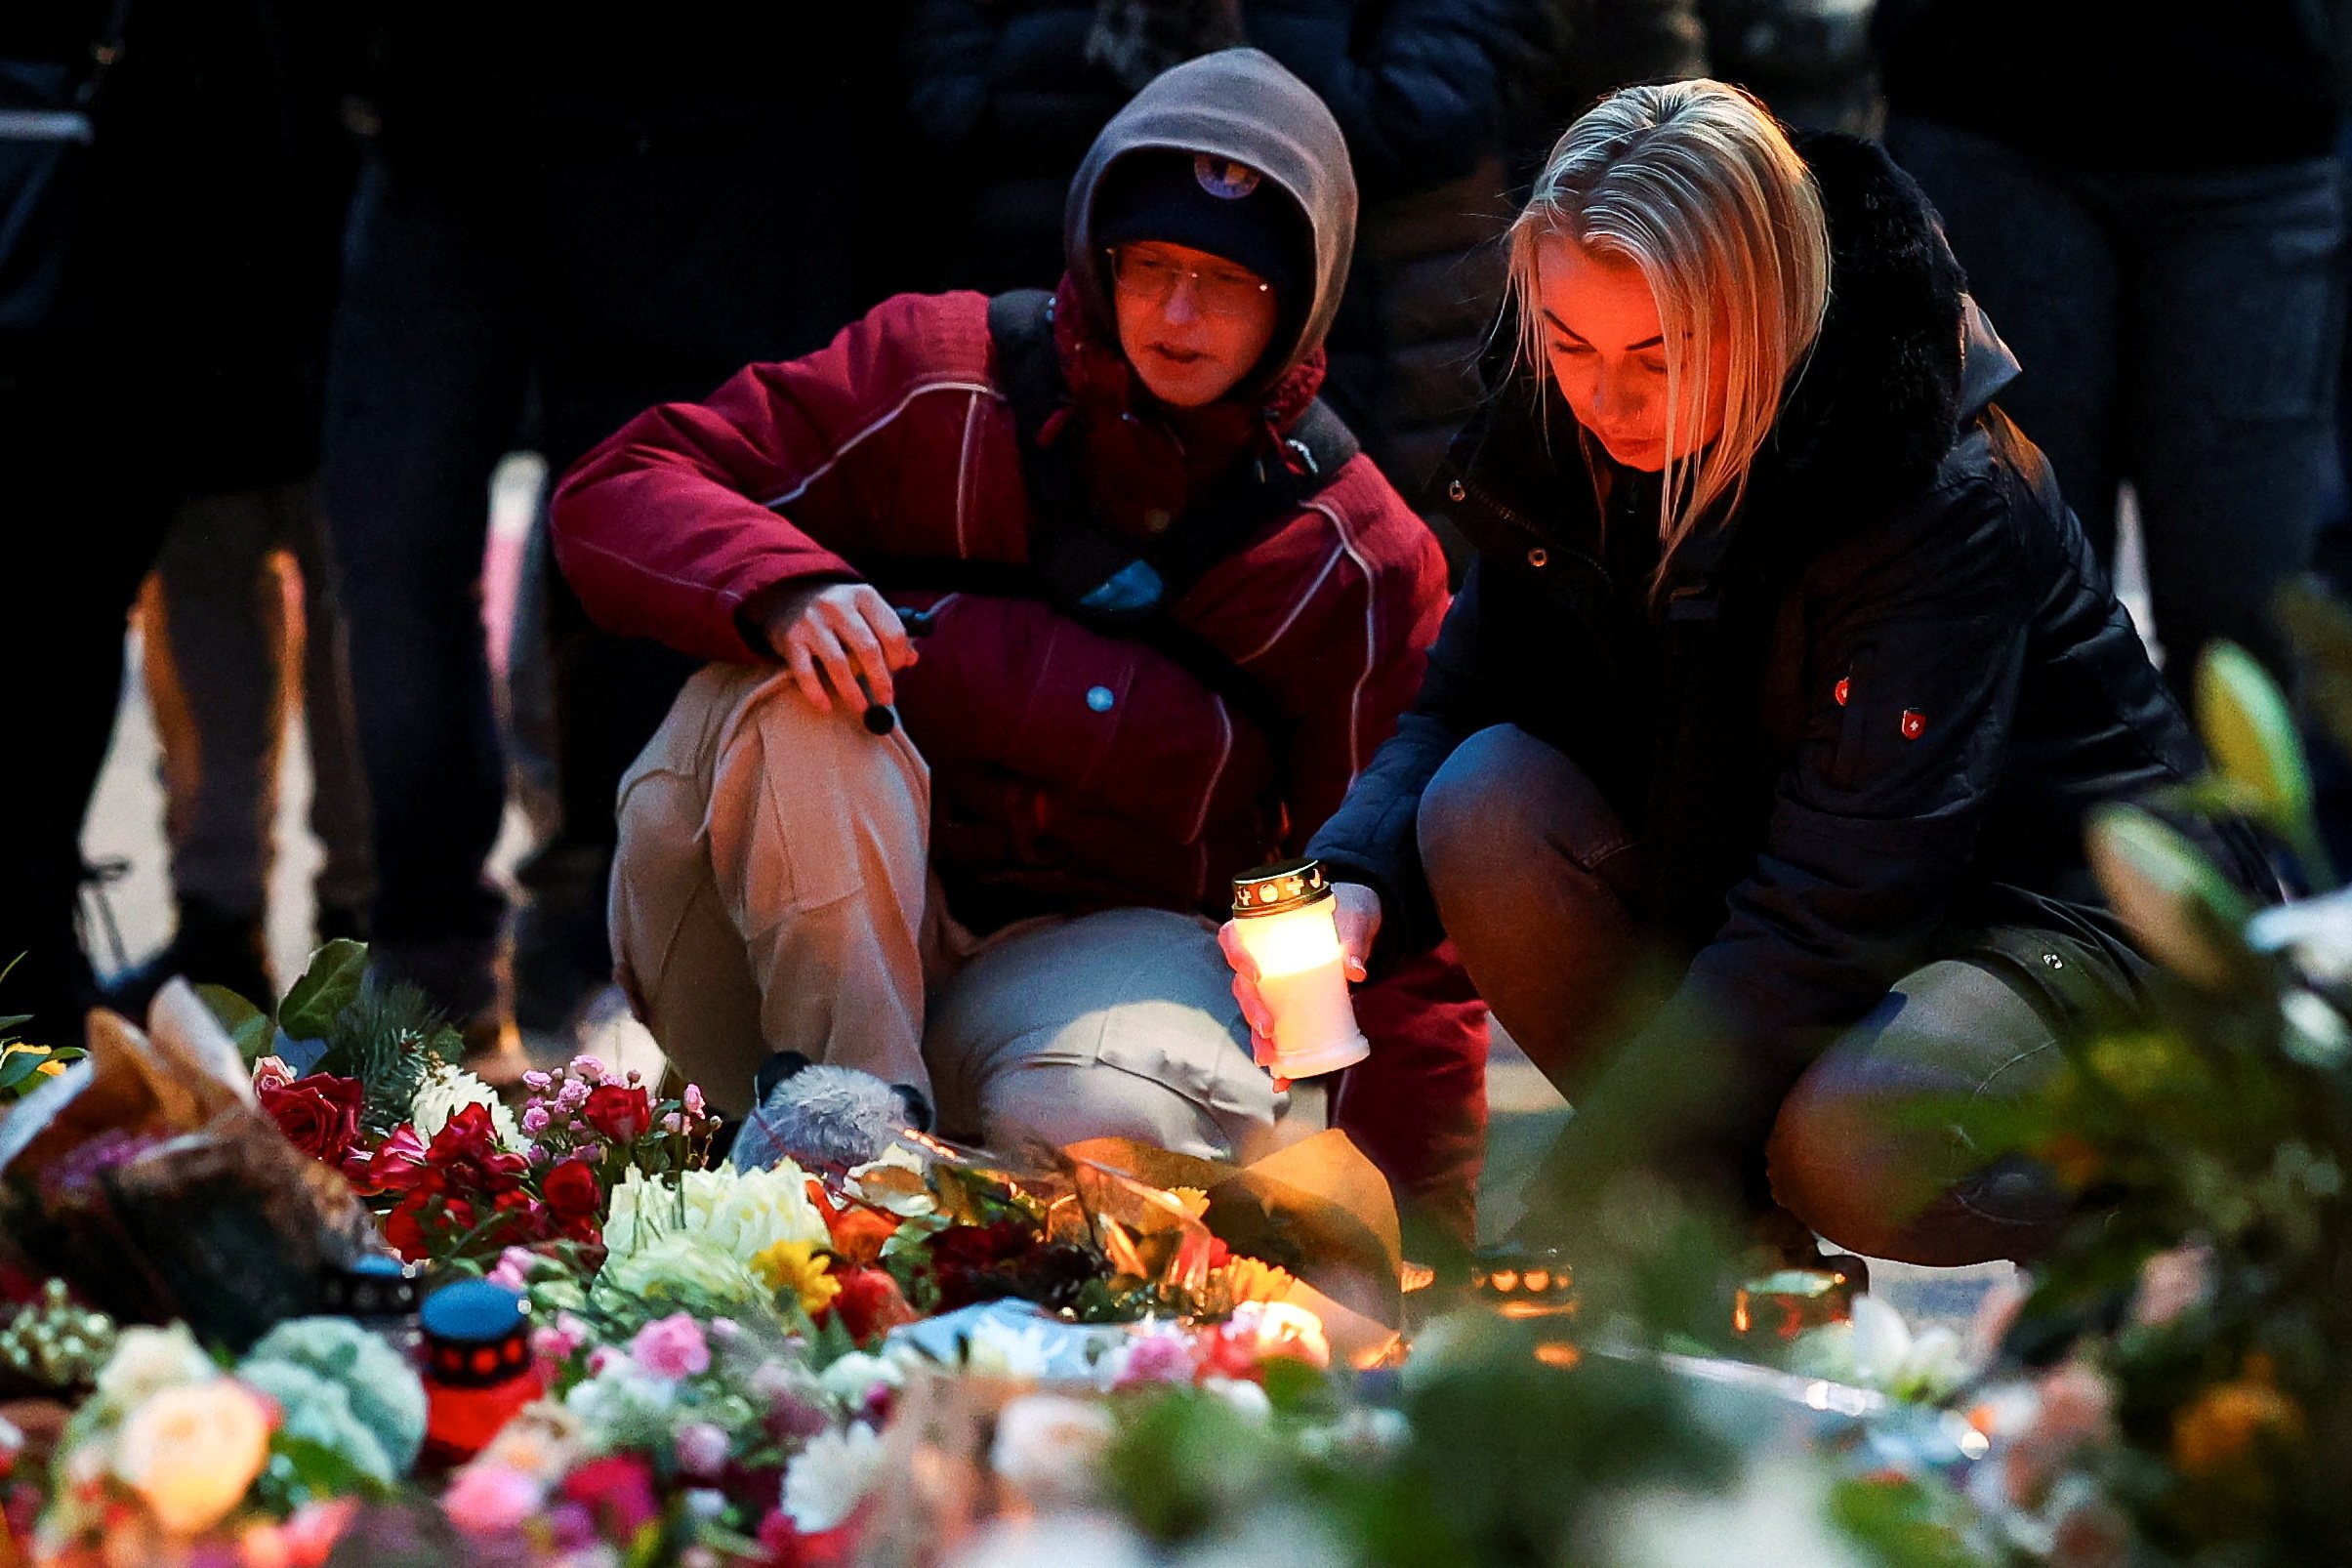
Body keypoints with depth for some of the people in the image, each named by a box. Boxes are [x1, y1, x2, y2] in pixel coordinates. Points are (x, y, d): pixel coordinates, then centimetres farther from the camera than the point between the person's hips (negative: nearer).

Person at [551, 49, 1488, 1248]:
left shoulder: (1359, 558, -1)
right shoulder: (937, 376, -3)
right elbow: (616, 493, -6)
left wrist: (1428, 1210, -5)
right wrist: (784, 590, -30)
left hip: (1108, 937, -1)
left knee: (1110, 1121, -37)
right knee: (794, 695, -31)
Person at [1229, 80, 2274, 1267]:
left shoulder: (1946, 501, -27)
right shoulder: (1566, 447, -8)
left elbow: (1839, 897, -33)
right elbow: (1458, 711, -2)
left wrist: (1580, 1195, -38)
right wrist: (1352, 889, -27)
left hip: (2059, 911, -6)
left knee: (1856, 1142, -37)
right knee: (1488, 801, -20)